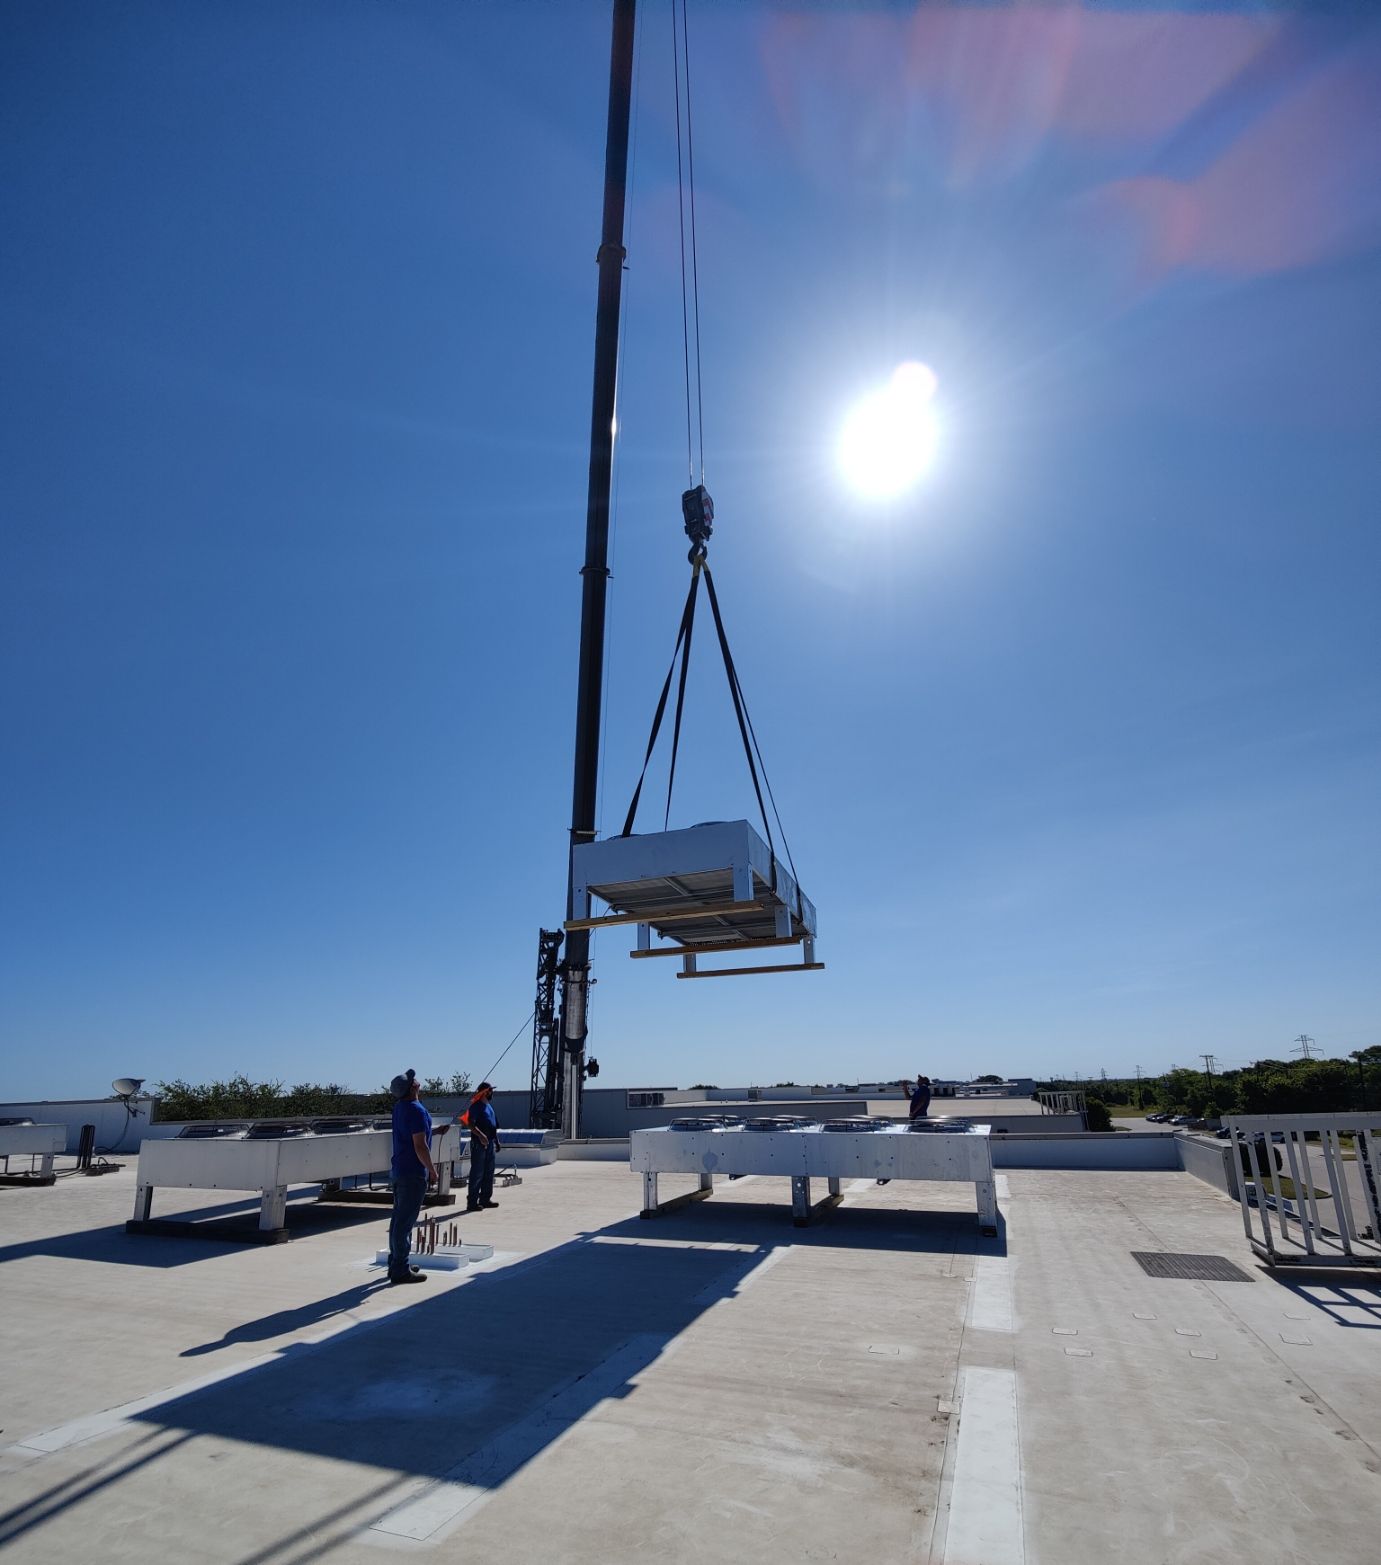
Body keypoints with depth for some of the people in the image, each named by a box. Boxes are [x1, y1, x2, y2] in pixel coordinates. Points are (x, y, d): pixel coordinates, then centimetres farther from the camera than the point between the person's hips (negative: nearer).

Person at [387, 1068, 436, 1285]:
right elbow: (420, 1146, -21)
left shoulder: (399, 1108, 7)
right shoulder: (416, 1111, -20)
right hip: (414, 1172, -10)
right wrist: (432, 1169, -13)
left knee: (399, 1218, 17)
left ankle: (395, 1264, 26)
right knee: (405, 1221, -4)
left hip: (399, 1170, 10)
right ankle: (400, 1270, 1)